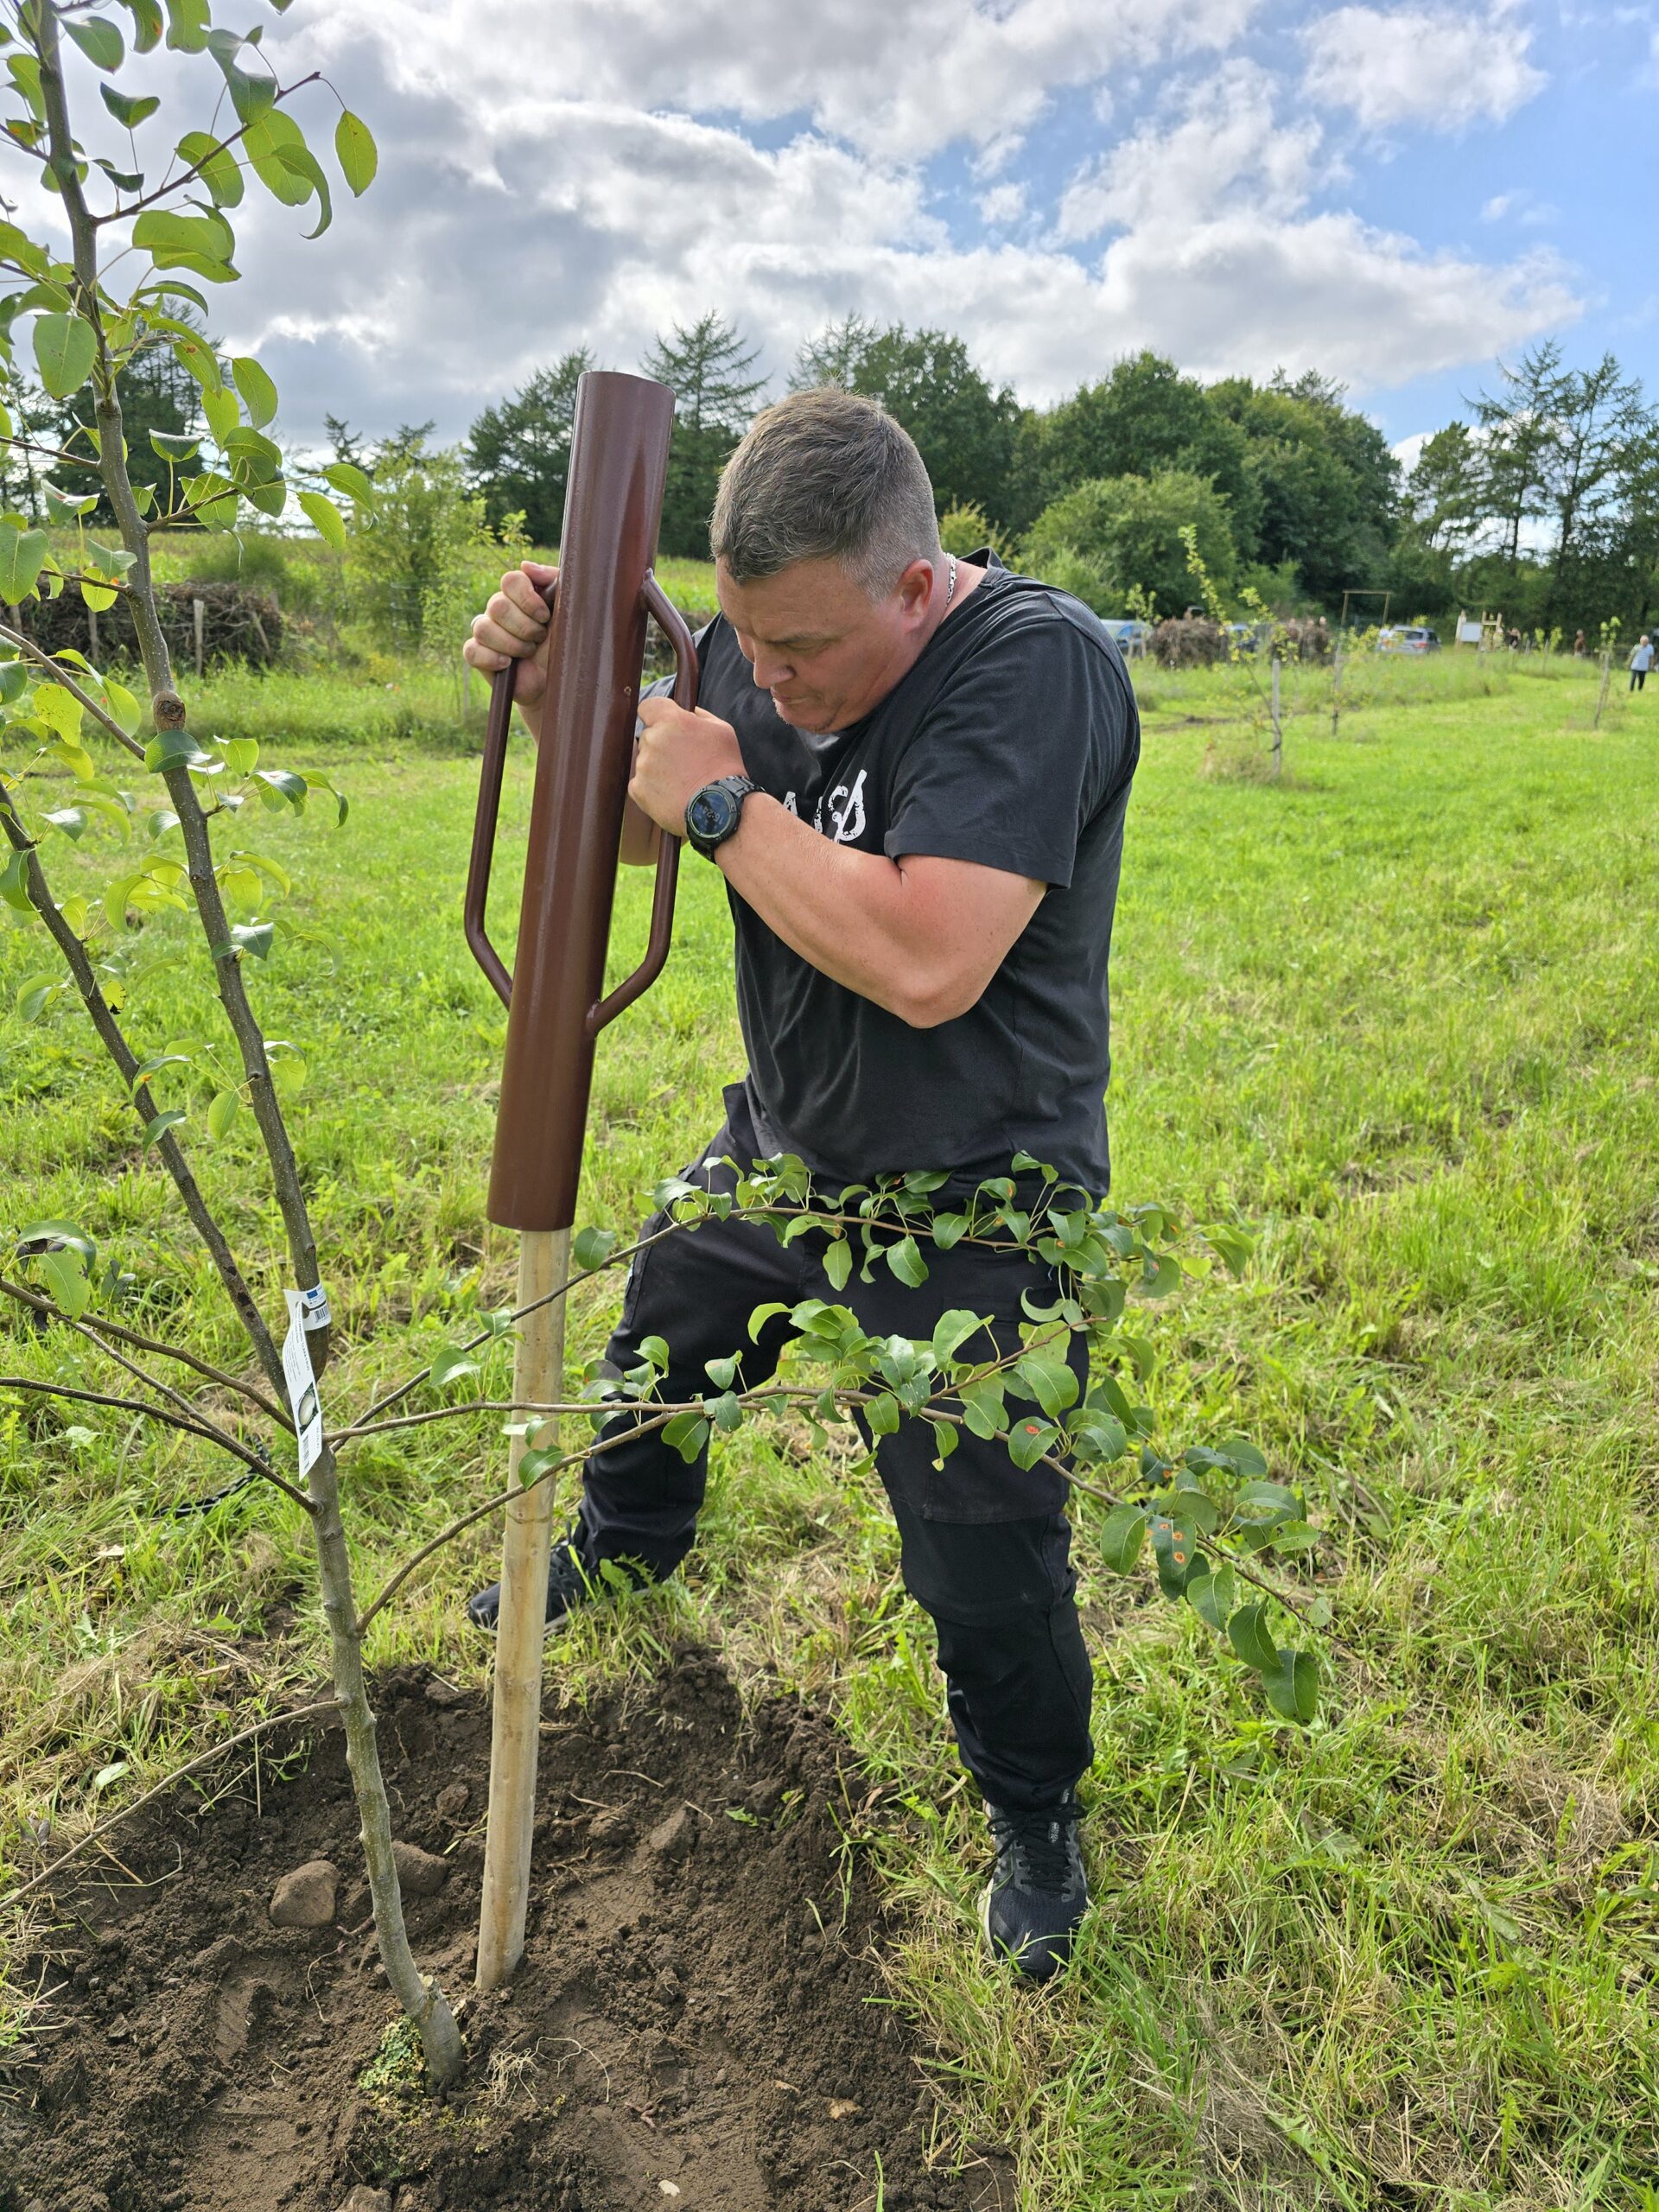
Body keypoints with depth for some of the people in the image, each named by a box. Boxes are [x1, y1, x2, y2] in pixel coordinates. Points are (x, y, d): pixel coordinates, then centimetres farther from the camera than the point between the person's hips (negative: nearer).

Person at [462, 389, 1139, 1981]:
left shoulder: (1035, 665, -27)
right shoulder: (760, 644, -5)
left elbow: (926, 963, -39)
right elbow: (638, 808, 10)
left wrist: (725, 802, -29)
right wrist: (551, 693, -10)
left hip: (962, 1208, -7)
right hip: (778, 1146, 7)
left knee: (984, 1554, 4)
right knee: (658, 1350, 28)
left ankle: (1037, 1821, 35)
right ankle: (623, 1547, 63)